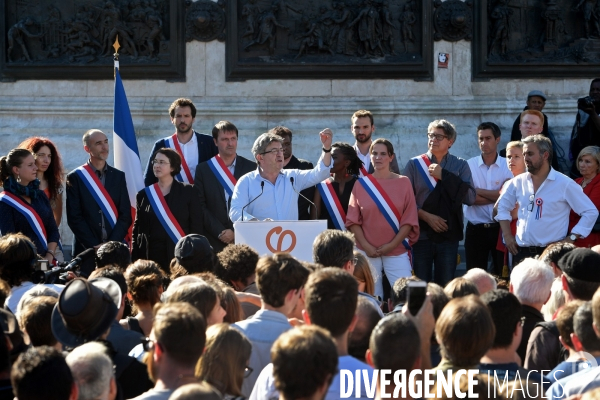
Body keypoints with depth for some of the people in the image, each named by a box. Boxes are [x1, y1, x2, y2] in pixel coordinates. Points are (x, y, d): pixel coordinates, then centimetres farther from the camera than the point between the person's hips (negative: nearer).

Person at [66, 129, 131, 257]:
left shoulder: (119, 176, 10)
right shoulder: (75, 177, 3)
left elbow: (126, 215, 5)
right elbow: (74, 217, -2)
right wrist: (94, 245, -10)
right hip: (86, 249, -2)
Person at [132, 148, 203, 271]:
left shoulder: (188, 192, 3)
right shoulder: (144, 195, 10)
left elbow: (196, 227, 0)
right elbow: (138, 229, 10)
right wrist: (135, 261, 2)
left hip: (180, 255, -2)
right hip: (151, 255, 2)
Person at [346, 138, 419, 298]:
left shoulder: (403, 183, 4)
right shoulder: (361, 184, 5)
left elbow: (409, 219, 1)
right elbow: (353, 220, 4)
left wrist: (392, 245, -8)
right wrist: (366, 246, -7)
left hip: (397, 251, 0)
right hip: (368, 252, 1)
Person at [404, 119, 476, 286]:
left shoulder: (460, 166, 7)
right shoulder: (415, 165, 5)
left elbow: (470, 197, -6)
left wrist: (444, 176, -9)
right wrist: (427, 216, -11)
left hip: (449, 235, 1)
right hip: (422, 235, -1)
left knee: (445, 286, 2)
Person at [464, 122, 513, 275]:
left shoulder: (508, 166, 1)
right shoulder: (469, 165, 2)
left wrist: (477, 191, -7)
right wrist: (496, 196, -11)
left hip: (501, 228, 0)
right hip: (476, 229, 0)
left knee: (503, 275, 4)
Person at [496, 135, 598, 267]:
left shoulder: (564, 184, -4)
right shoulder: (518, 182, 8)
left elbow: (590, 212, -1)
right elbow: (503, 206, 23)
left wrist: (571, 238, -7)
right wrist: (507, 235, 13)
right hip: (521, 252, 4)